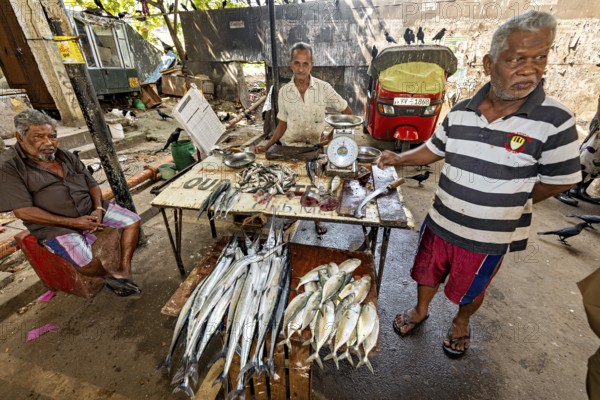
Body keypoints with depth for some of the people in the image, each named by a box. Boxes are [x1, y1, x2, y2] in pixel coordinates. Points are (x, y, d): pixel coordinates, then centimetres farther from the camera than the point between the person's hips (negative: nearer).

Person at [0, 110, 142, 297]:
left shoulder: (65, 156, 8)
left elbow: (92, 184, 8)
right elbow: (23, 211, -15)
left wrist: (98, 210, -11)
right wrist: (73, 222, -20)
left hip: (90, 210, 6)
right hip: (54, 225, -6)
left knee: (132, 220, -8)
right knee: (88, 262, -31)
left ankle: (124, 272, -9)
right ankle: (111, 273, 4)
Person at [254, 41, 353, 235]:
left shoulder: (324, 88, -10)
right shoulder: (284, 91, -4)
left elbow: (347, 113, -2)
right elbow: (282, 124, 3)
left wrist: (331, 136, -9)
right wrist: (267, 146, -7)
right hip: (290, 148, 1)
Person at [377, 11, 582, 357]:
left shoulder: (555, 121, -17)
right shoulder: (461, 112, -6)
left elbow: (558, 182, -8)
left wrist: (505, 203, -3)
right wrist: (399, 159, -8)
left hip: (489, 237, -2)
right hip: (439, 222, 3)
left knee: (471, 289, 22)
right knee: (428, 273, 22)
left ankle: (461, 323, 54)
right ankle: (420, 311, 52)